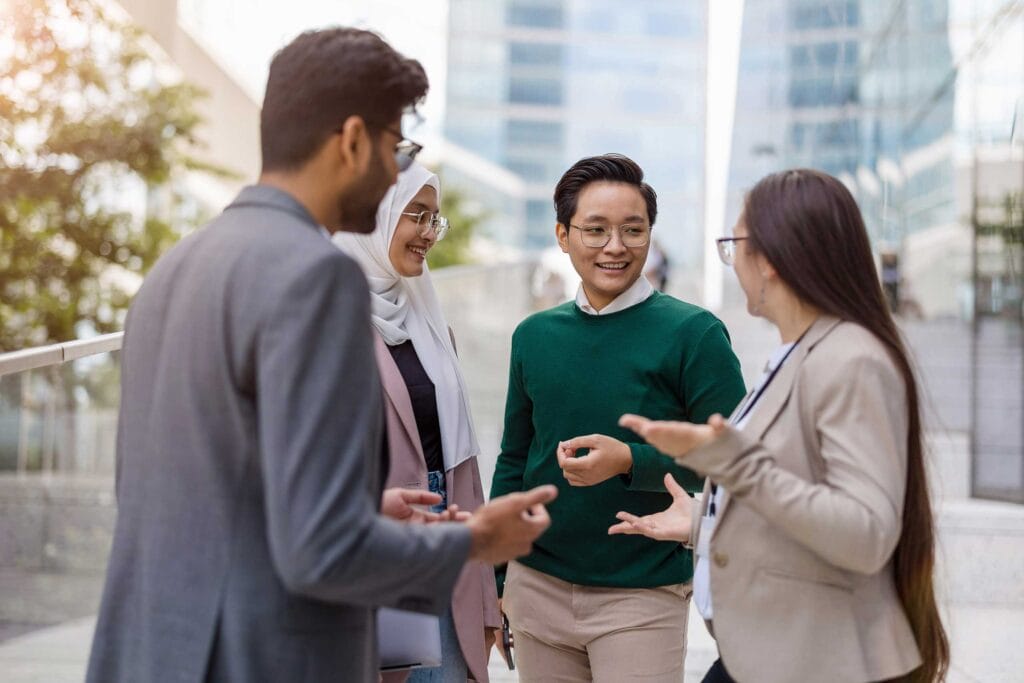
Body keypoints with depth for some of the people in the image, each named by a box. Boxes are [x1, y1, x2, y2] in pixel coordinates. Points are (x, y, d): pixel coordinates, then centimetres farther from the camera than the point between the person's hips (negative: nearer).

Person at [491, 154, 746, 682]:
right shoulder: (534, 335, 6)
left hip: (642, 597, -4)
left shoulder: (693, 334, -8)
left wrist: (630, 461, -22)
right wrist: (493, 578, 13)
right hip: (537, 587, 4)